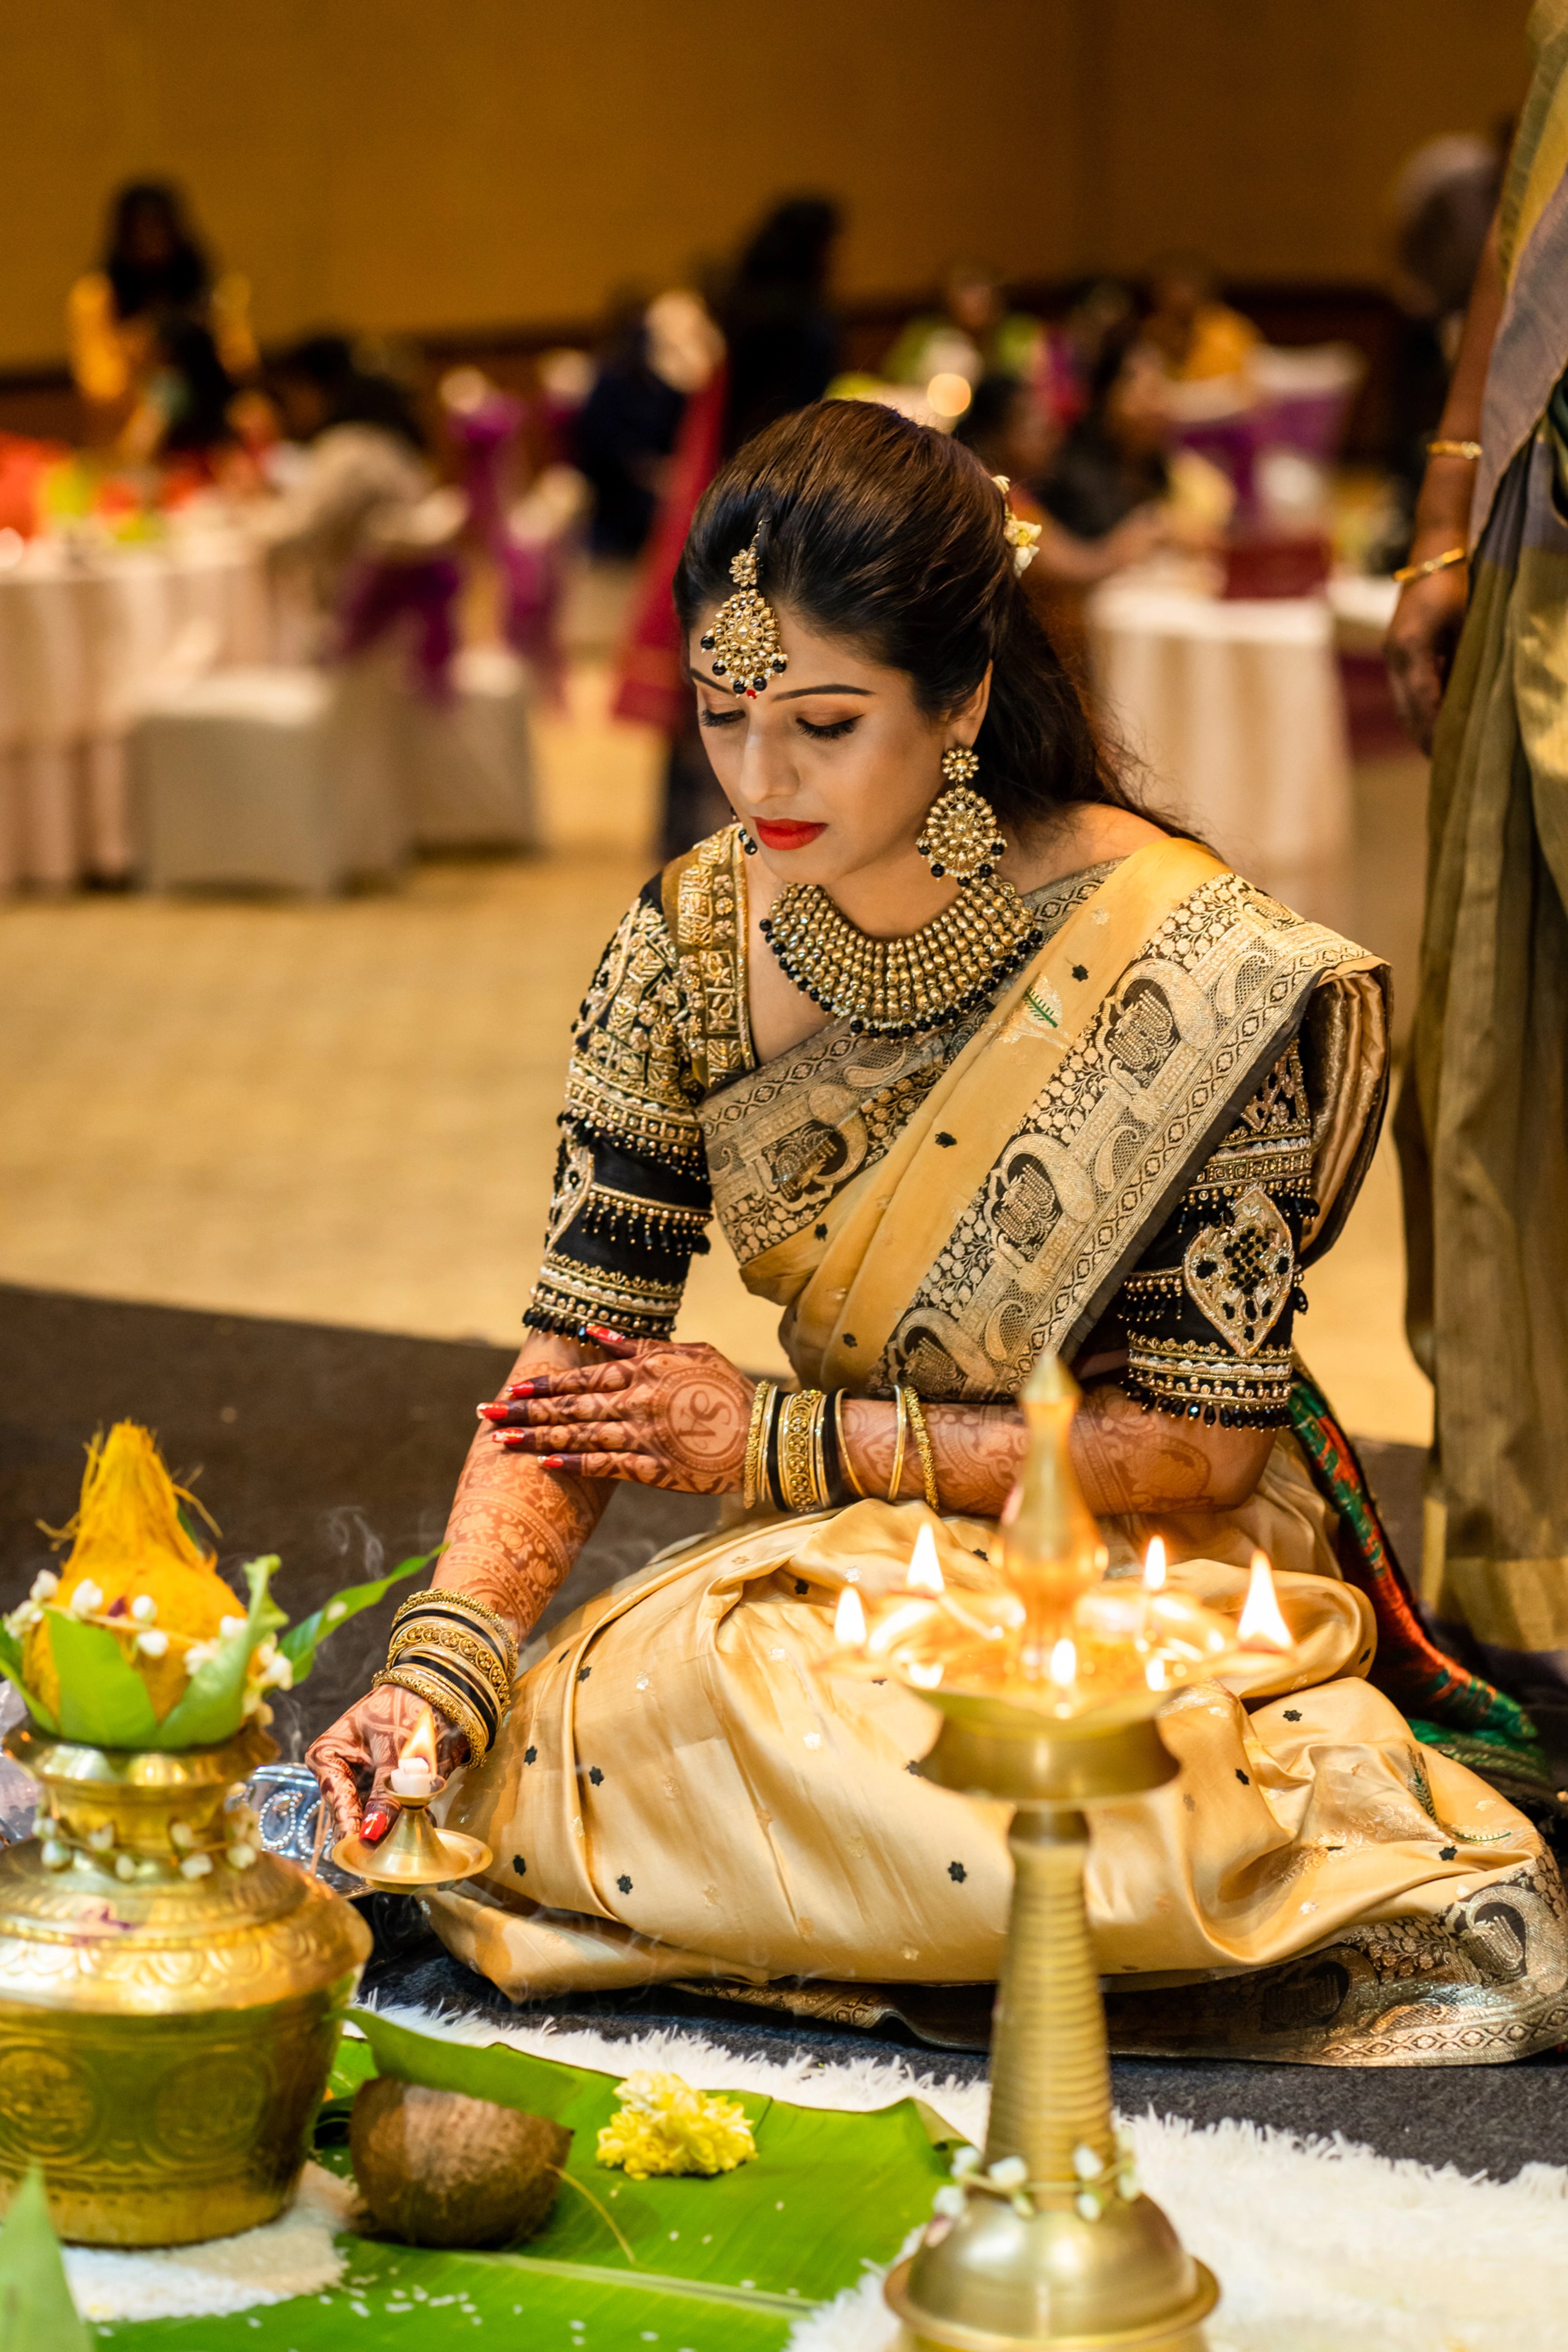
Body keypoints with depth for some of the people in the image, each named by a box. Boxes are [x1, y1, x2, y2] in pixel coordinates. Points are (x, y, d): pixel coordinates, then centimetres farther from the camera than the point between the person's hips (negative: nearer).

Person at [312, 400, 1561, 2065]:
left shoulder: (1182, 964, -19)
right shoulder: (690, 948, -6)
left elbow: (1194, 1440, -15)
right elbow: (572, 1370, -6)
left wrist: (785, 1438, -13)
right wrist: (441, 1667, -23)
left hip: (1155, 1571, -6)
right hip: (850, 1558, 6)